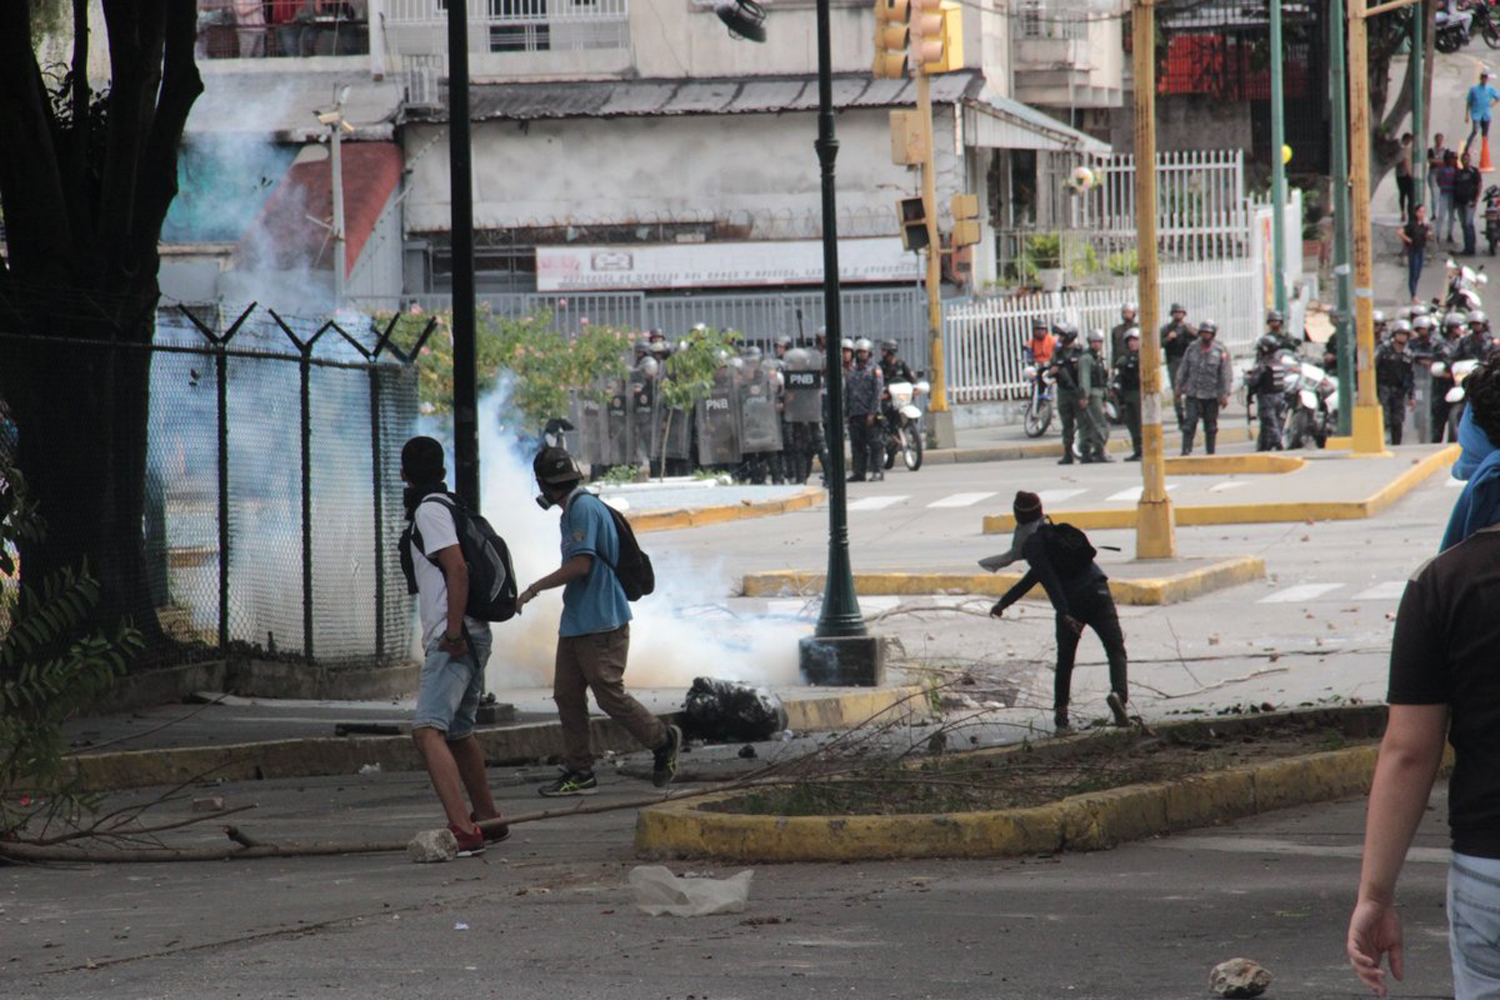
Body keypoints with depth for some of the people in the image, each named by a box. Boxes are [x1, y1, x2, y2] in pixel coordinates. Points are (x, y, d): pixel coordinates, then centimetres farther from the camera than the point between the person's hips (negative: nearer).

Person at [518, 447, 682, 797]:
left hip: (601, 623, -10)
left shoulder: (584, 509, -15)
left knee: (610, 695, -7)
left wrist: (535, 588, -14)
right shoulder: (573, 510, 17)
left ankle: (664, 741, 11)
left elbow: (581, 564, -21)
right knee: (567, 695, 6)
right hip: (575, 622, 10)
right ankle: (579, 772, 7)